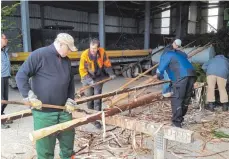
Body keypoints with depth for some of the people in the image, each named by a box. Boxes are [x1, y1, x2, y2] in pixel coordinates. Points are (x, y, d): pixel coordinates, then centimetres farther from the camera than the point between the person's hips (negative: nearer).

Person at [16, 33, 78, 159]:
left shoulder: (66, 60, 11)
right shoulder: (39, 55, -10)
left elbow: (71, 82, 19)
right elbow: (21, 75, -11)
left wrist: (71, 100, 7)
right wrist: (29, 96, -18)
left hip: (63, 110, 6)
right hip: (43, 112, -6)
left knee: (68, 138, 17)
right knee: (45, 146, 6)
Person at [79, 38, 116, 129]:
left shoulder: (102, 52, -15)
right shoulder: (84, 55, -22)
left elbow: (107, 64, 1)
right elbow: (82, 70, -18)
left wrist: (111, 74, -7)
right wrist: (89, 80, -27)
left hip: (98, 78, 1)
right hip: (87, 79, -1)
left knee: (97, 98, -5)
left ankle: (97, 119, 1)